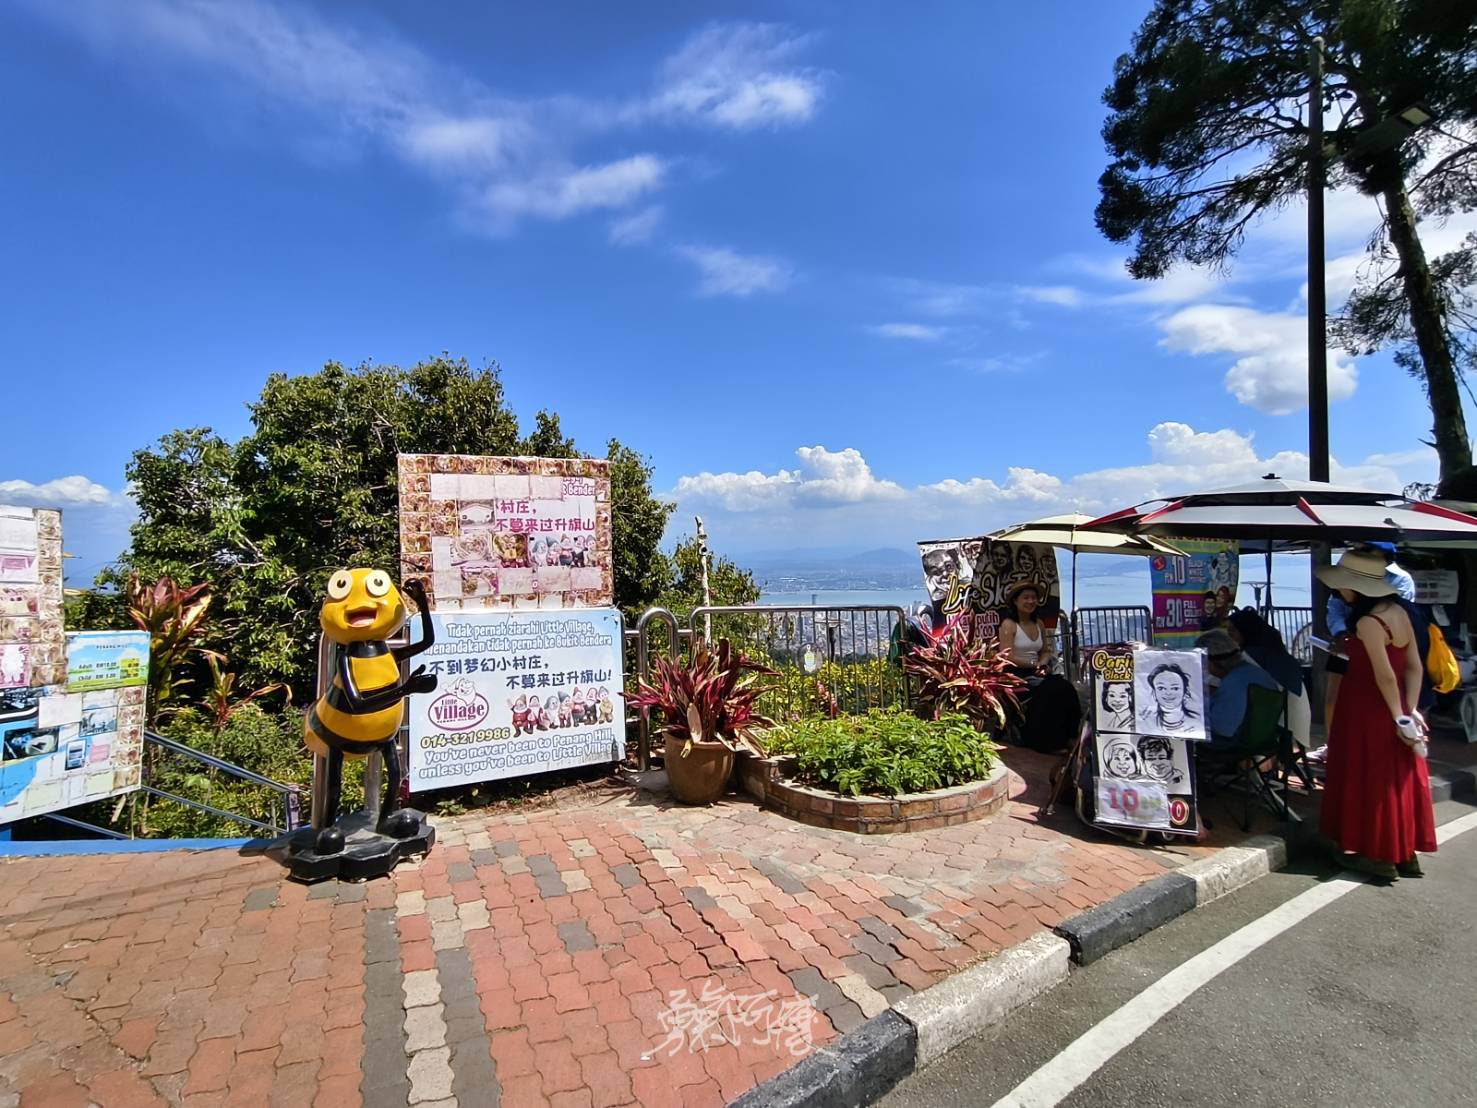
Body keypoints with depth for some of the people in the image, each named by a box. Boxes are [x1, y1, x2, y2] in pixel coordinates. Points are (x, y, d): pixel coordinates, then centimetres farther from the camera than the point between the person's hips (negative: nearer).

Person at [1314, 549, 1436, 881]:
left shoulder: (1368, 622, -22)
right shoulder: (1399, 611, 4)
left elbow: (1385, 675, -22)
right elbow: (1414, 666, 5)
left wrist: (1399, 716, -12)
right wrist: (1411, 710, 4)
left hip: (1370, 711, -8)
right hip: (1393, 709, 8)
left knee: (1372, 780, 4)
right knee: (1399, 779, 16)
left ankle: (1380, 856, 15)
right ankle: (1406, 853, 27)